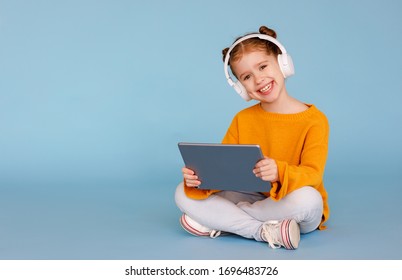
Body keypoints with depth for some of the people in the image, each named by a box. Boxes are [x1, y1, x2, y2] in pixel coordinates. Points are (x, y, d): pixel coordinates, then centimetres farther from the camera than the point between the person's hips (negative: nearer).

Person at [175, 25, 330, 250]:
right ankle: (266, 231, -28)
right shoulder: (243, 120, 5)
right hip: (254, 199, 4)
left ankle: (219, 224, -21)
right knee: (184, 194, -13)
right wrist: (200, 179, -23)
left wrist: (279, 173, -41)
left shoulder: (315, 120, -9)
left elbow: (312, 175, -19)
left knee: (306, 198, -39)